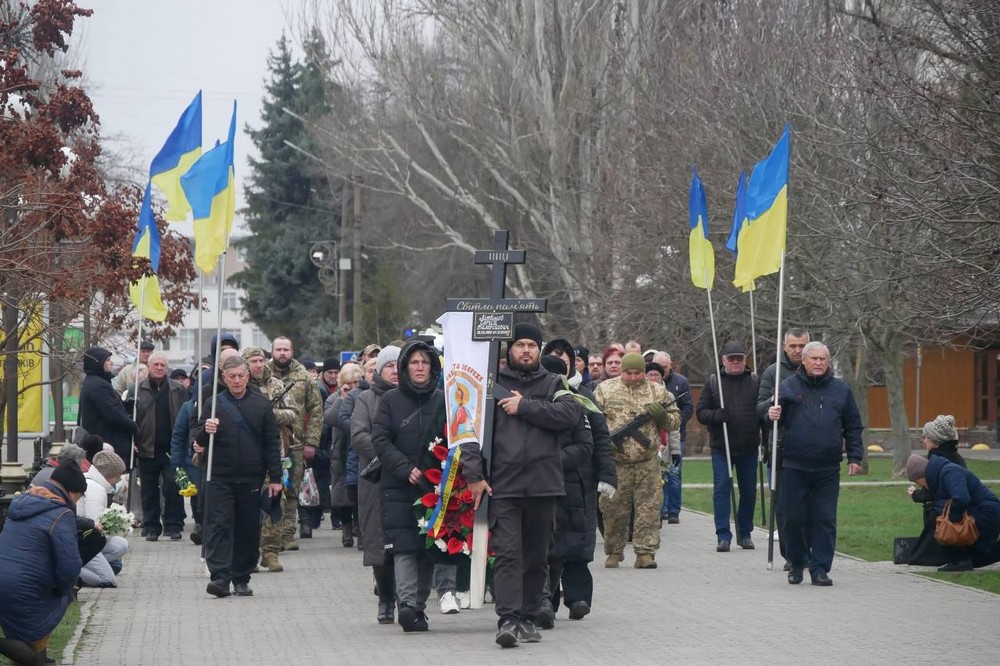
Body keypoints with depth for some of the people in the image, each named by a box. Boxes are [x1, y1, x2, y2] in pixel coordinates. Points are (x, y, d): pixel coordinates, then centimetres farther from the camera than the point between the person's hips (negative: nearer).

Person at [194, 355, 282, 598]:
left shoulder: (261, 404, 7)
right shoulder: (213, 403, 5)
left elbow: (271, 443, 8)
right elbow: (198, 441, 6)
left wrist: (275, 477, 3)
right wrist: (205, 431, -17)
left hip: (251, 478, 1)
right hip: (219, 477, -1)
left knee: (248, 530, 5)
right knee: (219, 526, -10)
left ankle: (241, 579, 14)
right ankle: (219, 576, -14)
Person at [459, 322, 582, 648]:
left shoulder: (552, 385, 11)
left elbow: (570, 414, -9)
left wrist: (525, 407, -10)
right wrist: (474, 474, -6)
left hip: (544, 485, 2)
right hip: (502, 485, -2)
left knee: (537, 557, 9)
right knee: (507, 553, -11)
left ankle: (528, 618, 19)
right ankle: (508, 619, -16)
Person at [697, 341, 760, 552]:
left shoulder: (755, 382, 6)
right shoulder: (713, 382, 4)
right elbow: (701, 412, 2)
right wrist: (716, 416, -18)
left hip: (749, 448, 1)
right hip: (721, 447, -1)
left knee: (749, 491, 9)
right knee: (722, 488, -7)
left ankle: (745, 533, 22)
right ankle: (723, 535, -5)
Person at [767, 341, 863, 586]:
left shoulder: (841, 390, 9)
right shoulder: (789, 387, 5)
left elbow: (853, 427, 13)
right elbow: (778, 419, 9)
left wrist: (854, 457, 7)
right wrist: (773, 416, -15)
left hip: (828, 469, 1)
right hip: (794, 467, -1)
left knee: (825, 519, -1)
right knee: (794, 518, 2)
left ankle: (820, 567, 3)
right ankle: (796, 563, 18)